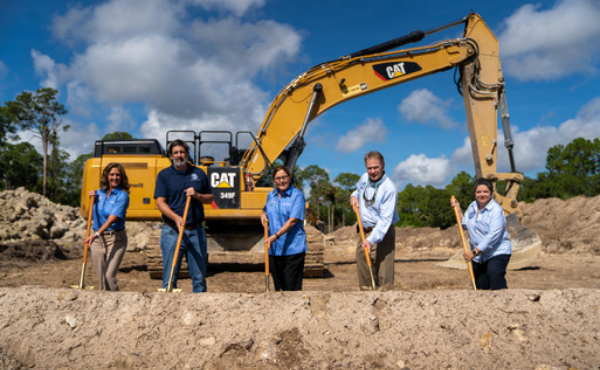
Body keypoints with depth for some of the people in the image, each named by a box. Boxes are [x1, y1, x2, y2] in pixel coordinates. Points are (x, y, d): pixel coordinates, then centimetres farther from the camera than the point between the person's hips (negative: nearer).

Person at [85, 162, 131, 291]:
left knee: (109, 276, -14)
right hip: (97, 239, 5)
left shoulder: (122, 196, -8)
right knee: (100, 277, 9)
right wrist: (92, 198, 4)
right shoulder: (99, 192, 10)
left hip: (116, 239, -5)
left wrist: (97, 234, -31)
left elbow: (112, 219, -20)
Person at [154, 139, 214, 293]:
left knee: (199, 276, 6)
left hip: (196, 231, 3)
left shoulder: (199, 173, 13)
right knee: (170, 276, 0)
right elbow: (160, 202, -5)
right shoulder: (164, 175, 4)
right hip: (172, 232, -2)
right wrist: (176, 217, -22)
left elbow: (209, 198, 17)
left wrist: (197, 195, -5)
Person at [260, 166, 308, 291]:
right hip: (274, 249, 6)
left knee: (292, 287, -3)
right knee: (278, 287, 13)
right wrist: (263, 215, 7)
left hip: (293, 249, -6)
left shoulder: (297, 195, -6)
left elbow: (292, 221, -15)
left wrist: (276, 236, -23)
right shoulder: (271, 195, 13)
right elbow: (266, 211, 31)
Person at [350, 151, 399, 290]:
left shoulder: (389, 189, -20)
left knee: (383, 269, -12)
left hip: (382, 232, -7)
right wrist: (354, 196, 4)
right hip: (365, 230, 7)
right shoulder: (364, 178, 2)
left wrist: (371, 240, -34)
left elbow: (385, 219, -25)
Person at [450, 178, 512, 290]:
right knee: (481, 286, 6)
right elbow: (465, 225, 19)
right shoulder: (472, 207, 9)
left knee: (495, 279, -24)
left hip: (497, 253, -7)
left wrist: (474, 252, -22)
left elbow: (493, 235, -21)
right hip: (478, 255, 7)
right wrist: (458, 209, 8)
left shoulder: (496, 210, -15)